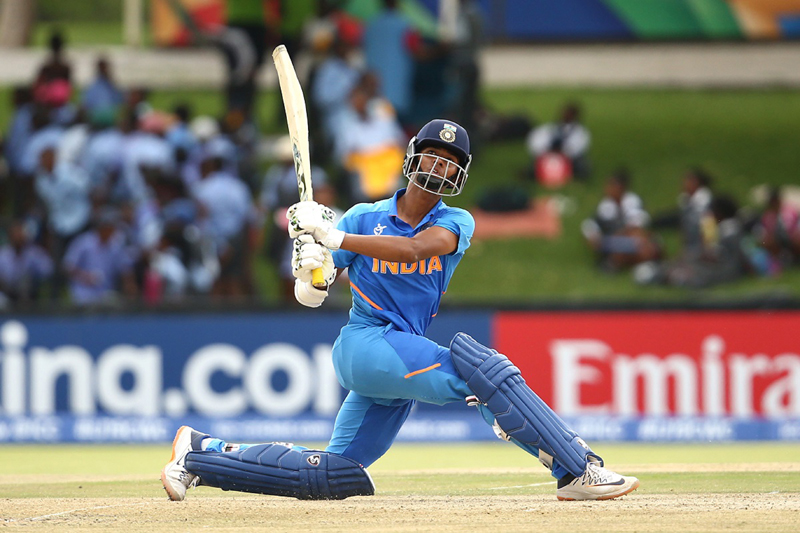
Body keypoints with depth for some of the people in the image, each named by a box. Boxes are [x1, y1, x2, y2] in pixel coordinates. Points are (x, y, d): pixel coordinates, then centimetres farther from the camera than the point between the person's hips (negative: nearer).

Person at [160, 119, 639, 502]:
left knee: (331, 476, 6)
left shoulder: (456, 224, 4)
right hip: (366, 343, -4)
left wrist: (334, 237, -29)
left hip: (405, 358, 4)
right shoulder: (364, 218, 3)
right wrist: (311, 264, -21)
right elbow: (310, 296, 3)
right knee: (481, 367, -24)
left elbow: (412, 249, -19)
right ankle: (577, 470, -27)